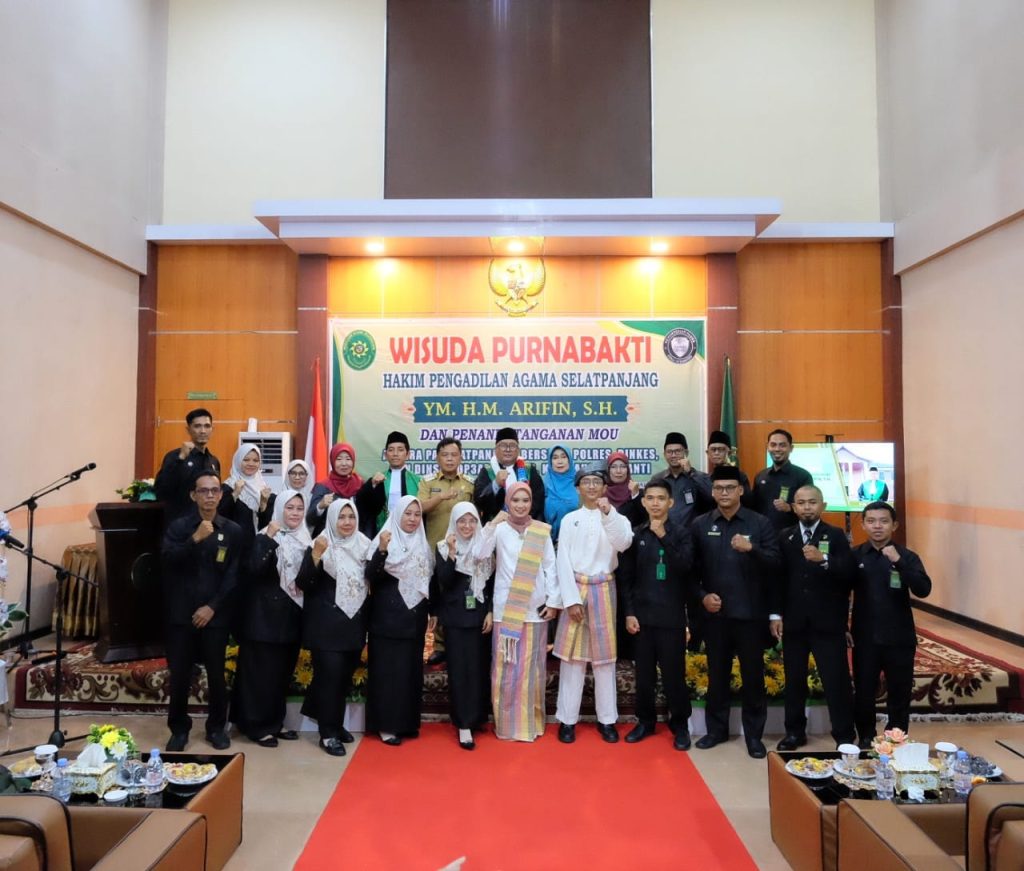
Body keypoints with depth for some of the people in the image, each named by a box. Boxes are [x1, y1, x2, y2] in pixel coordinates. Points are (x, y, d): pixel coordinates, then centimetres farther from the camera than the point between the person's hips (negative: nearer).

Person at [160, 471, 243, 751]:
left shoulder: (233, 531, 1)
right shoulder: (179, 526, 3)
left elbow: (233, 575, -1)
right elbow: (168, 560, -13)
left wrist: (212, 607, -9)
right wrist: (195, 539, -25)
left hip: (215, 614, 0)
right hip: (181, 613, 1)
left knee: (217, 674, 5)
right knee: (179, 675, 5)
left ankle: (216, 728, 22)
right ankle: (179, 729, 22)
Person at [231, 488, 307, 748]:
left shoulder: (305, 539, 9)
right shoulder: (265, 536, -8)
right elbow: (255, 569, -24)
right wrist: (269, 538, -30)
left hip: (292, 615, 6)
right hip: (266, 614, -6)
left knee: (283, 671, 14)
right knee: (261, 671, 0)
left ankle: (275, 722, 26)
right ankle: (257, 726, 12)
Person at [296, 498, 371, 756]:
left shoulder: (363, 545, 5)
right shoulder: (321, 546, -8)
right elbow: (303, 584, -15)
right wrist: (315, 556, -28)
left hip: (355, 623, 5)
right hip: (327, 624, -5)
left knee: (345, 677, 13)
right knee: (329, 676, -6)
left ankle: (336, 724, 30)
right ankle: (327, 733, 6)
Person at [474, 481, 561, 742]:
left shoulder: (542, 530, 3)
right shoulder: (499, 528, -1)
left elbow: (551, 567, 4)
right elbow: (479, 554, -14)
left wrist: (554, 601, 0)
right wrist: (492, 524, -21)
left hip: (535, 607, 1)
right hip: (506, 608, -1)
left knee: (532, 666, 7)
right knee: (505, 667, 4)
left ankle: (531, 722, 21)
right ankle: (507, 723, 16)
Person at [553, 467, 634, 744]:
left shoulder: (615, 518, 6)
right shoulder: (569, 519, 4)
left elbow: (624, 543, -14)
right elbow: (563, 561, -1)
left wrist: (608, 513, -24)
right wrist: (571, 599, -9)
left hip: (604, 590, 0)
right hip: (576, 589, 0)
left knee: (604, 655, 7)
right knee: (572, 654, 2)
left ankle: (607, 719, 16)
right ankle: (568, 719, 10)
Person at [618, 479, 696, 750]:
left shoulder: (681, 534, 0)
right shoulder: (635, 535, 4)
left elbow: (685, 567, -16)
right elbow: (625, 577, 4)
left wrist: (664, 537, -21)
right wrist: (629, 612, -2)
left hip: (671, 615, -2)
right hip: (642, 615, 2)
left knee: (674, 672, 3)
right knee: (644, 672, 9)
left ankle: (680, 724, 20)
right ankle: (645, 720, 25)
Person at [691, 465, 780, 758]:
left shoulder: (760, 523, -2)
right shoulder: (700, 525, 3)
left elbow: (774, 564, -9)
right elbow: (690, 567, 5)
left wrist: (751, 549, -25)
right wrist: (701, 596, -6)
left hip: (750, 612, -1)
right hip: (715, 612, 2)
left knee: (753, 674, 7)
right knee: (717, 673, 12)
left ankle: (754, 734, 21)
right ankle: (716, 729, 26)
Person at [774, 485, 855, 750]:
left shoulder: (836, 535, 0)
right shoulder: (786, 537, 8)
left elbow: (848, 574, -12)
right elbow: (779, 577, 5)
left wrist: (824, 560, -28)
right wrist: (776, 613, 0)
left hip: (828, 621, -3)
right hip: (794, 620, 3)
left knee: (836, 680, 0)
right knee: (794, 679, 12)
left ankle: (845, 736, 14)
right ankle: (795, 732, 25)